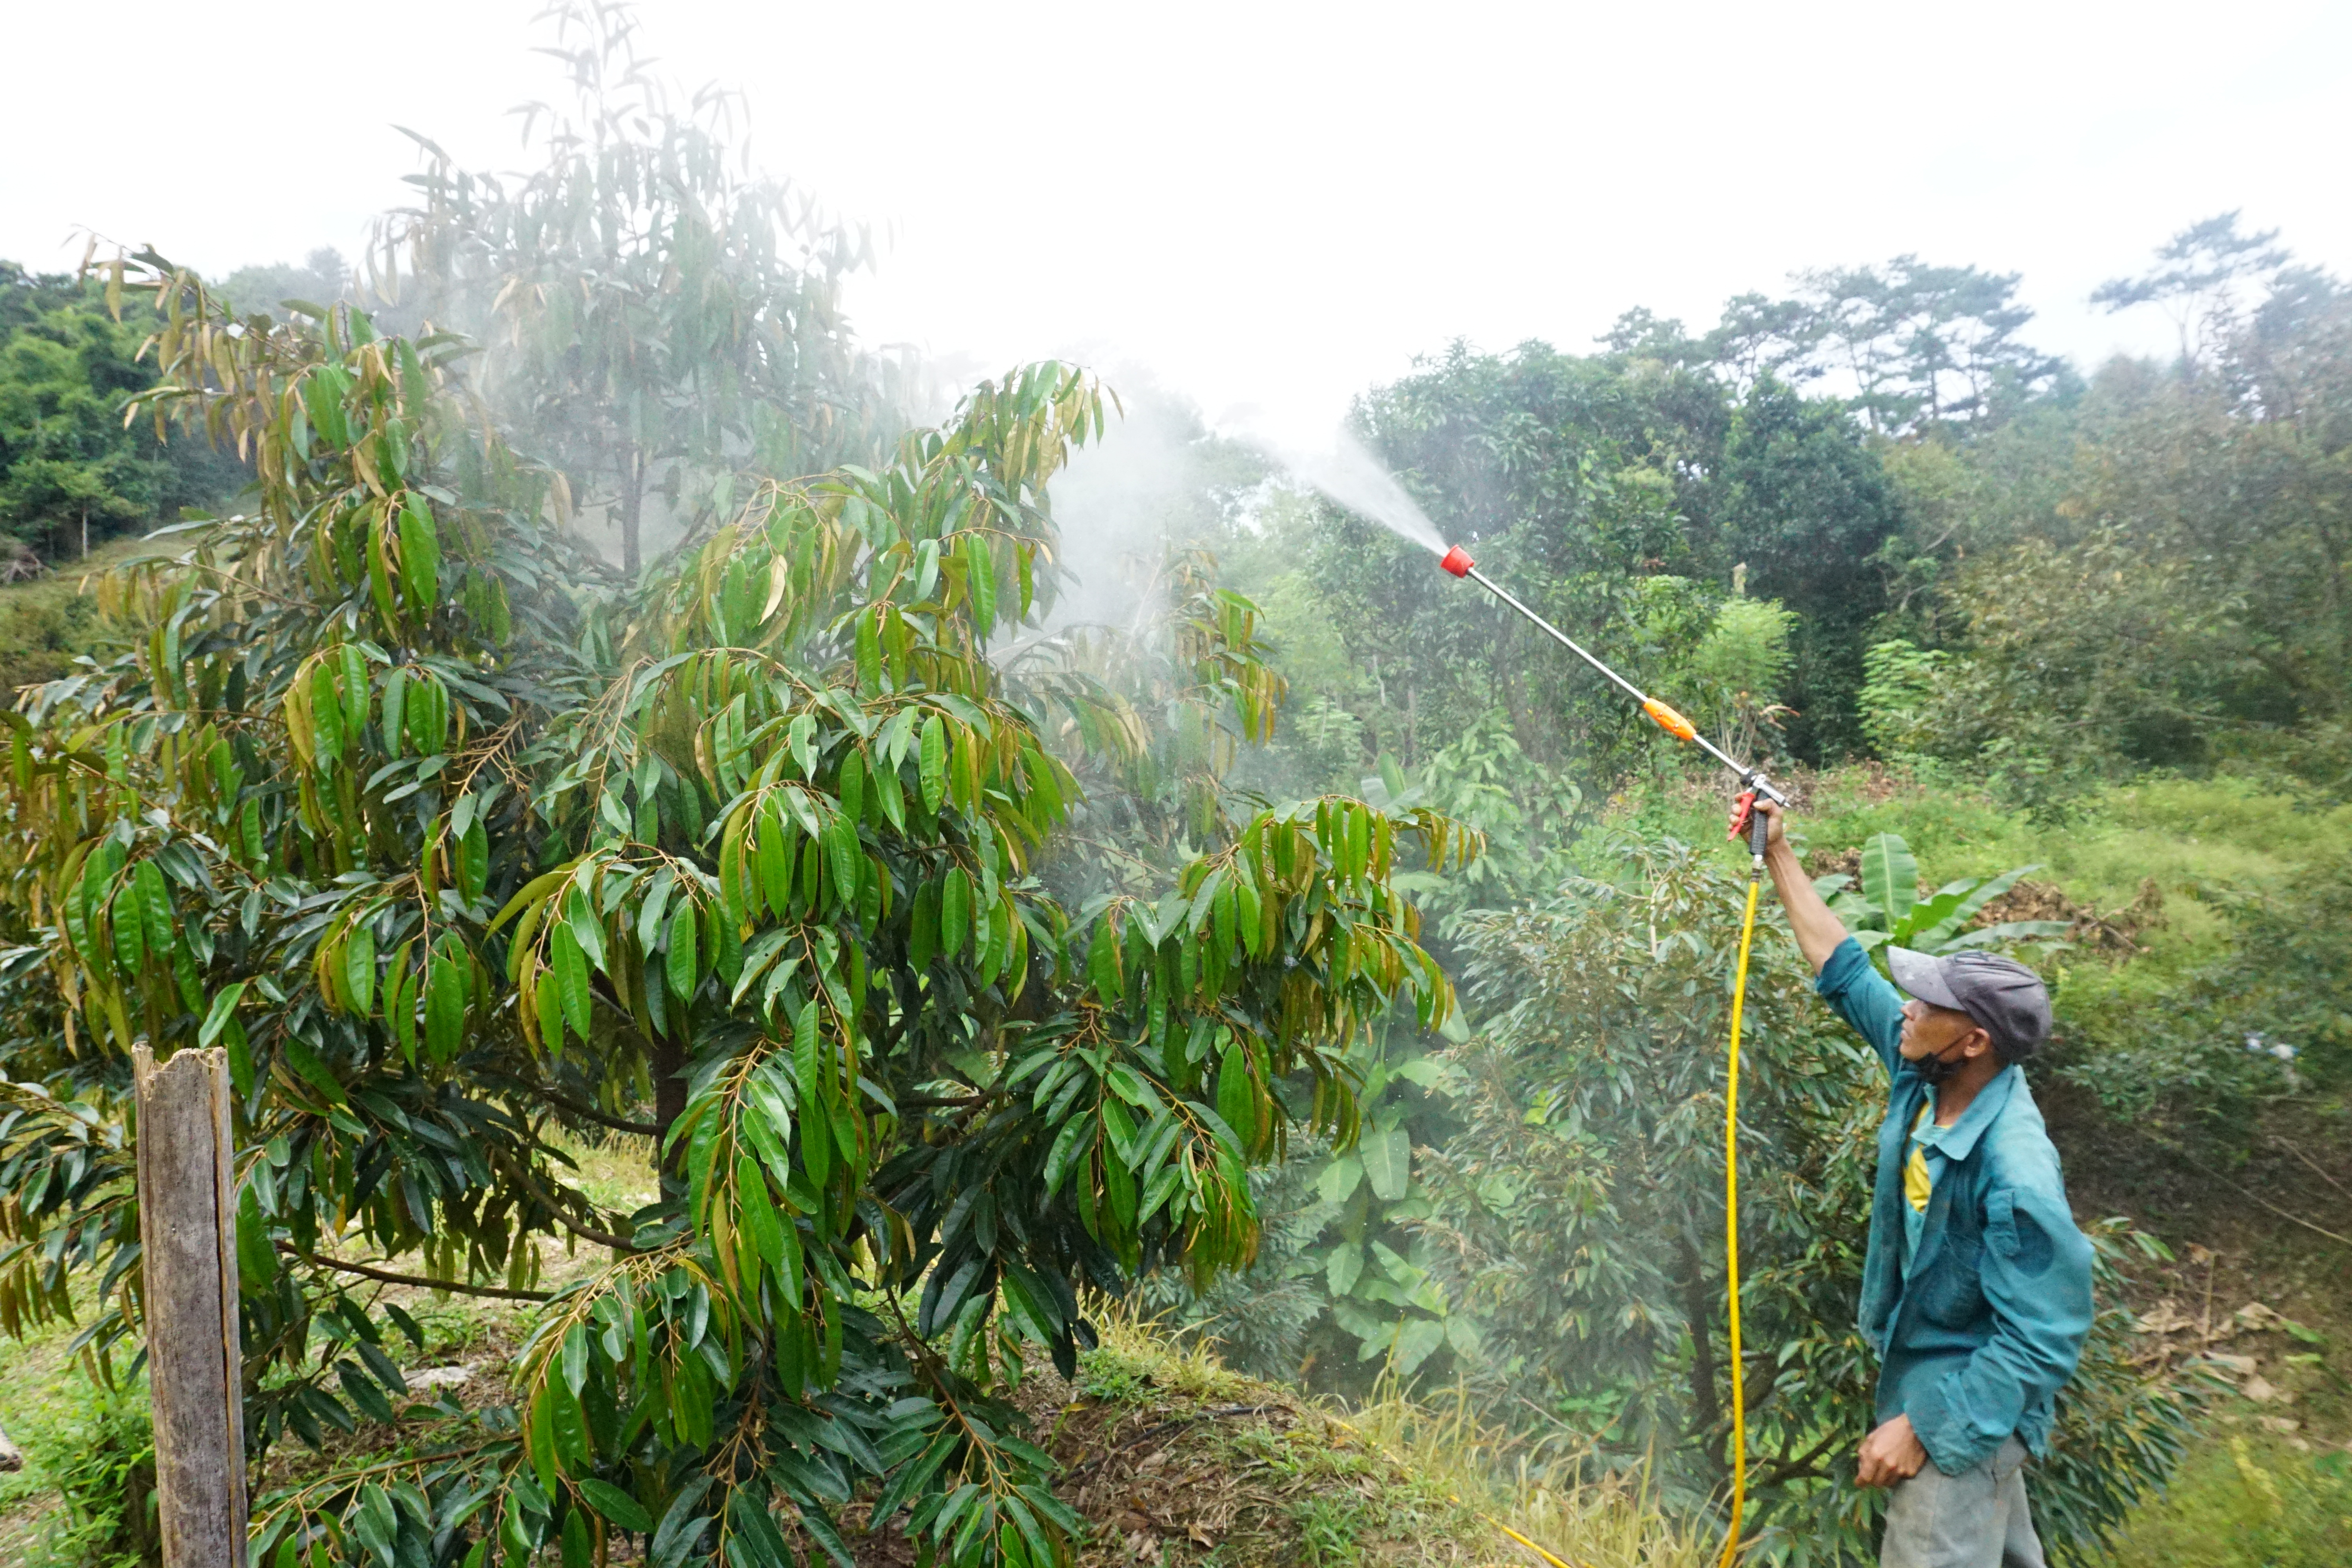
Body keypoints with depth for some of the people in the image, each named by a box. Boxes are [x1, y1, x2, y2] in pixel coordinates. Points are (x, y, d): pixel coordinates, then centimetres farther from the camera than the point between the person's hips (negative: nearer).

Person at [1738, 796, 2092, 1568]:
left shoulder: (2016, 1175, -32)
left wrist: (1922, 1427, -25)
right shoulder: (1925, 1076, -10)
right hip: (1922, 1367, 8)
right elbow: (1844, 968, 1)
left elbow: (2040, 1342, -27)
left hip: (1968, 1402, -8)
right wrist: (1779, 855, 2)